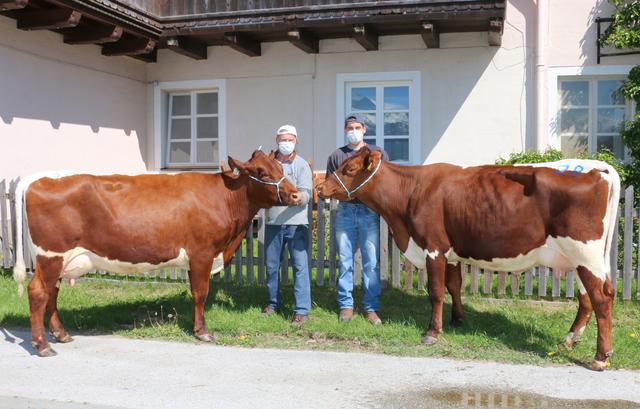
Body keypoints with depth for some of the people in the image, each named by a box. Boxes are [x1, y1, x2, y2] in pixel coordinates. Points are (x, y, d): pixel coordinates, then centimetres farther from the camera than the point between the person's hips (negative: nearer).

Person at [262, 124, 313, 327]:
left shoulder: (302, 165, 2)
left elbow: (306, 194, -9)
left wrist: (297, 197, -29)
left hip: (296, 222, -4)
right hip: (272, 222, 4)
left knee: (300, 265, -5)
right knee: (271, 265, 13)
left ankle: (302, 310, -1)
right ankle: (273, 303, 30)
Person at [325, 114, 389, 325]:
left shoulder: (378, 153, 9)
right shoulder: (337, 155, 13)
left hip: (370, 210, -1)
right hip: (345, 210, 1)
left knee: (372, 262, -2)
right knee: (345, 261, 4)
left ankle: (372, 308, 6)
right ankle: (346, 306, 13)